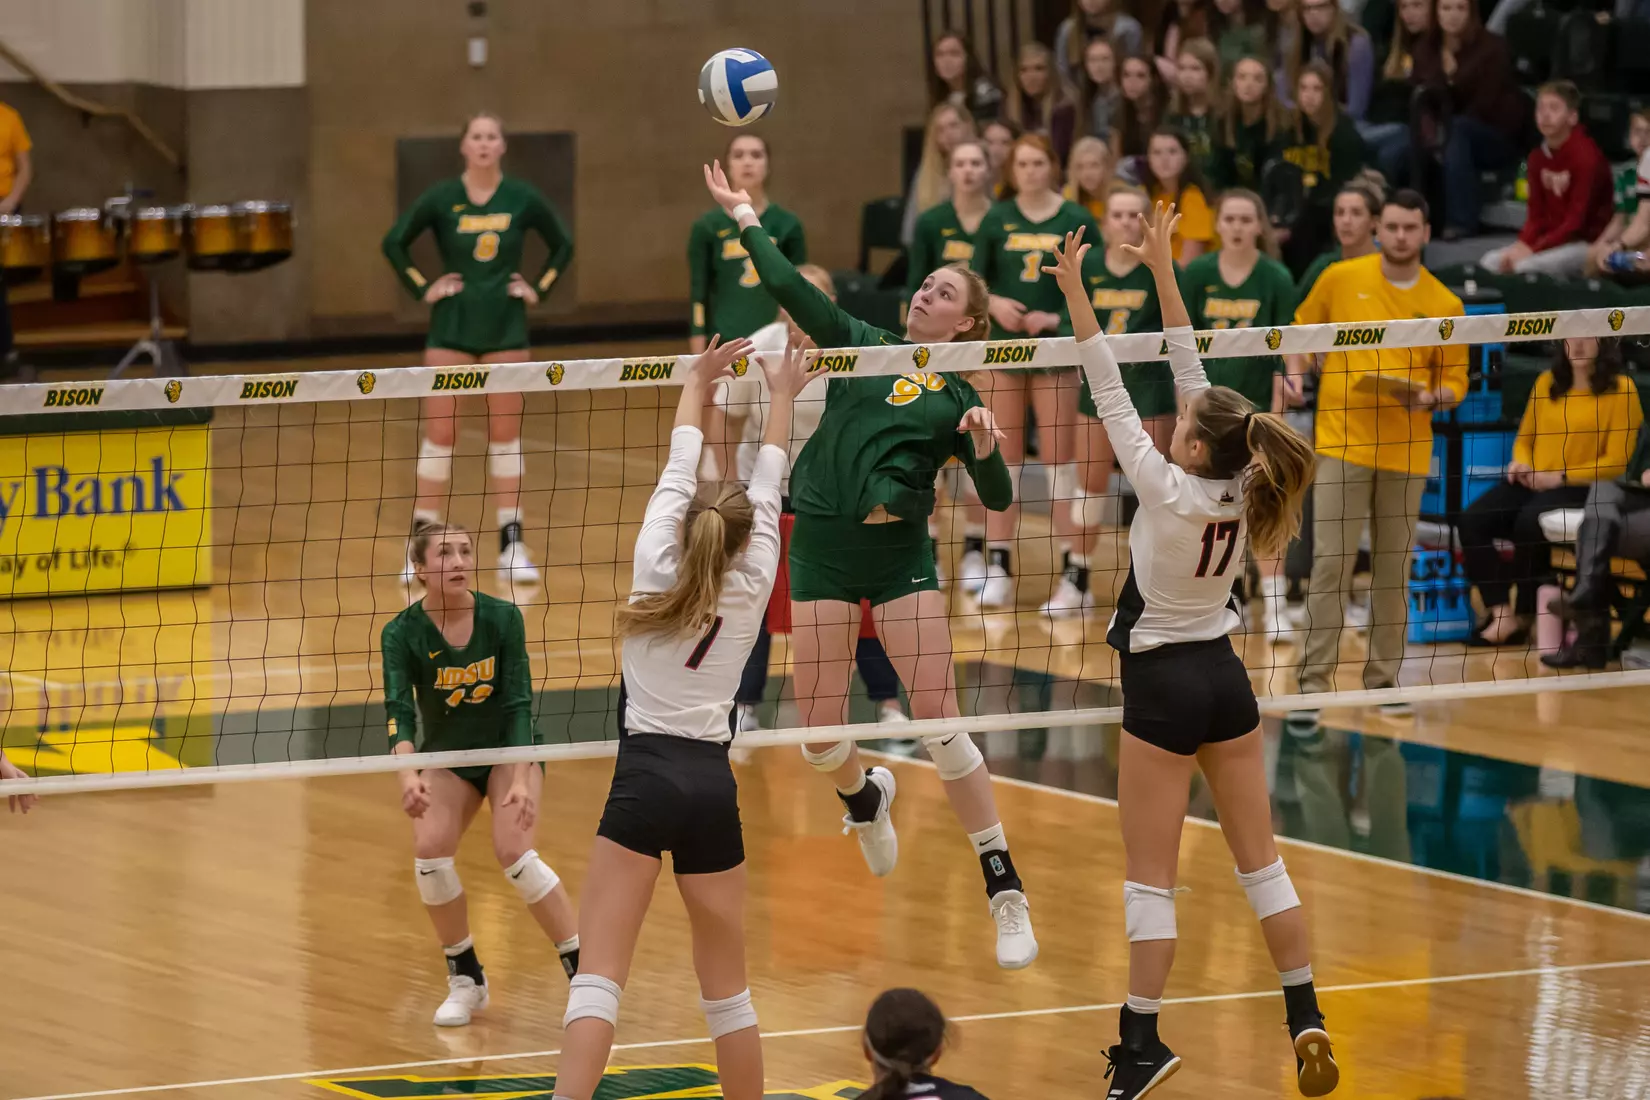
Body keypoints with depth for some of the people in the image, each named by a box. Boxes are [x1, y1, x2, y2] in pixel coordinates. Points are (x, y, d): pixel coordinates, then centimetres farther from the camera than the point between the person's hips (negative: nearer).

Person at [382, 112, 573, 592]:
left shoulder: (522, 198, -2)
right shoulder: (441, 198, -5)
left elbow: (563, 245, 11)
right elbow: (394, 243, 3)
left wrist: (538, 288, 2)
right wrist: (422, 288, -3)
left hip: (505, 325, 1)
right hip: (453, 324, -1)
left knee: (506, 432, 4)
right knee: (440, 431, -2)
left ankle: (511, 546, 8)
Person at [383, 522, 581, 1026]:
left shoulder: (503, 618, -19)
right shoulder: (403, 633, -20)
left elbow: (519, 704, -22)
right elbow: (399, 708, -32)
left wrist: (521, 781, -34)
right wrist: (408, 774, -50)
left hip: (508, 748, -2)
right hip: (447, 758, 2)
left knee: (512, 851, -23)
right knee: (429, 849, -20)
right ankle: (466, 979, -1)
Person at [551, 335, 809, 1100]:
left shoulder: (656, 568, 3)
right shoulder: (750, 587, 6)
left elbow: (678, 472, 17)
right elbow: (768, 490, 19)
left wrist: (698, 383, 30)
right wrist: (782, 397, 32)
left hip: (645, 776, -2)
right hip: (712, 784, 2)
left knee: (599, 976, -11)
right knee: (727, 987, 14)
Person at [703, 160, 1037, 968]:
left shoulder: (958, 396, 6)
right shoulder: (859, 343, 12)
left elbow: (998, 499, 1)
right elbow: (788, 288, 7)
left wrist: (984, 448, -18)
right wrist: (742, 215, 7)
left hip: (901, 553, -2)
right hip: (822, 545, 2)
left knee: (938, 718, -11)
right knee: (817, 726, 0)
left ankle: (1006, 896, -6)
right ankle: (865, 798, 39)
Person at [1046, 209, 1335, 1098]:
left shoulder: (1169, 491, -21)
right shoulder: (1242, 486, -7)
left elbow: (1112, 399, -20)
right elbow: (1193, 375, 0)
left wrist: (1076, 296, -18)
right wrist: (1162, 271, 2)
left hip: (1162, 687, -6)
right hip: (1224, 679, 6)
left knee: (1150, 876, -2)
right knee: (1259, 860, 11)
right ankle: (1306, 1019, 11)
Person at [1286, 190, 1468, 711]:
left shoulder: (1444, 305, 2)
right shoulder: (1340, 278, 1)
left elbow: (1455, 380, 8)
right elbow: (1301, 331, 14)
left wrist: (1430, 397, -13)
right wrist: (1297, 372, -5)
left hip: (1405, 453, 2)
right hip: (1341, 445, -2)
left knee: (1393, 569, 8)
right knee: (1331, 563, -7)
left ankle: (1383, 678, 19)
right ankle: (1314, 681, -5)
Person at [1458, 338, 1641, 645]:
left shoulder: (1620, 389, -2)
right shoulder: (1548, 382, 16)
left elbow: (1617, 461, -7)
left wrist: (1559, 476, -14)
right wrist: (1520, 462, 0)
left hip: (1580, 488, -6)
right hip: (1530, 482, 6)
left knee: (1529, 522, -35)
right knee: (1472, 520, -21)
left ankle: (1524, 616, -18)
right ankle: (1501, 614, -23)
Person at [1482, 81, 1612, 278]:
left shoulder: (1587, 156, -18)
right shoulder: (1539, 157, 7)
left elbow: (1577, 221, -21)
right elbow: (1537, 215, 8)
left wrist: (1532, 250, -24)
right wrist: (1521, 245, -13)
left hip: (1588, 243, -8)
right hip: (1553, 240, 8)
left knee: (1527, 267, -30)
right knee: (1492, 261, -7)